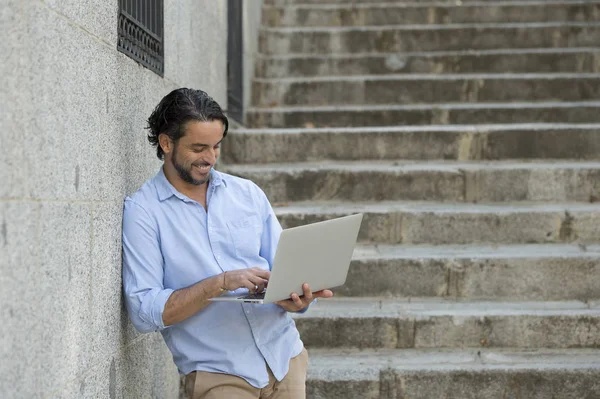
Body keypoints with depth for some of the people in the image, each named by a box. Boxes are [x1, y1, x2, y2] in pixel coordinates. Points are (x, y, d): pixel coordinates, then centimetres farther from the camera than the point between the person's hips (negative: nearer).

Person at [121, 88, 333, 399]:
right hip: (219, 373, -4)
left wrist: (296, 298, -16)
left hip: (284, 355, 4)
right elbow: (144, 312, -12)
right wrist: (221, 283, -21)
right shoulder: (142, 212, -5)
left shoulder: (248, 193, 8)